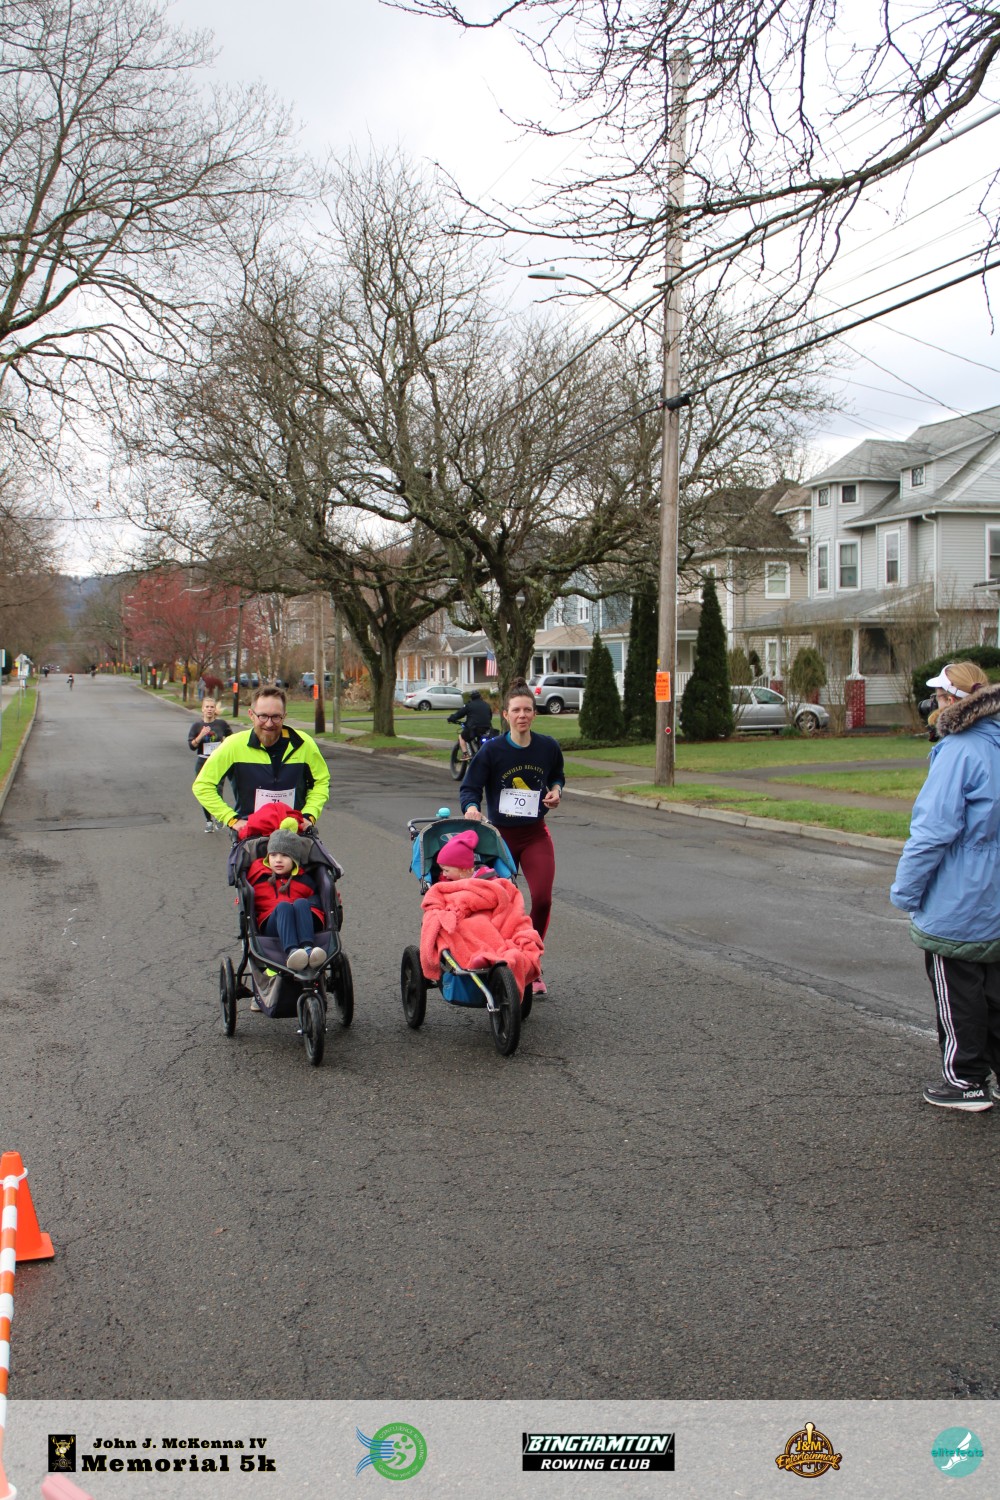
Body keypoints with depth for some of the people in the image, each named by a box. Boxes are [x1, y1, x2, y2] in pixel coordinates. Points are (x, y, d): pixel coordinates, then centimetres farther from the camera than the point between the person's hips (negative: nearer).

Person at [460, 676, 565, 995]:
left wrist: (556, 790, -5)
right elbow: (470, 787, -10)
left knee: (542, 899, -12)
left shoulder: (548, 747, -3)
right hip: (500, 835, -1)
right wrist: (472, 807, -32)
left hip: (536, 834, 1)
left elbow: (557, 775, 17)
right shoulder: (492, 750, -11)